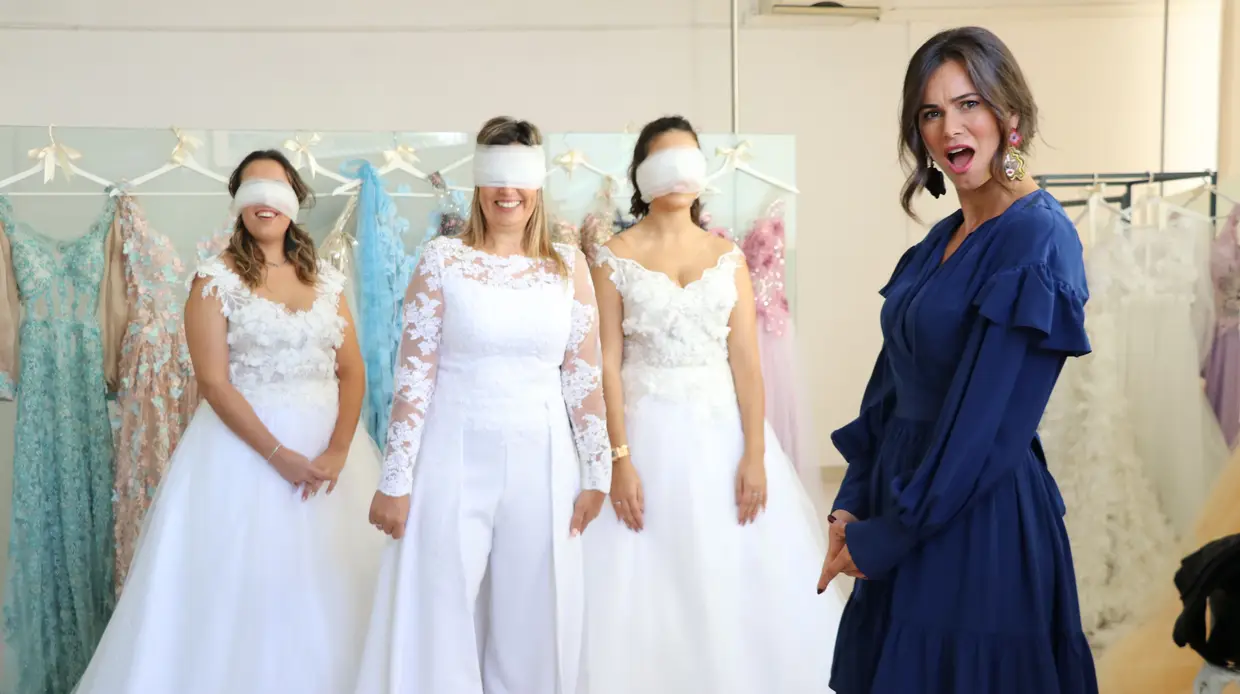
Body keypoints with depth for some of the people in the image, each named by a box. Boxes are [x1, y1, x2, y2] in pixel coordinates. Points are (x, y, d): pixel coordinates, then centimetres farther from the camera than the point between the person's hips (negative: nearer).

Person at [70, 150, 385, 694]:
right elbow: (214, 383, -10)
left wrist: (338, 450, -11)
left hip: (330, 442, 4)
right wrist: (281, 455, -17)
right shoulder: (216, 278, -3)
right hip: (246, 443, -3)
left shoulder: (326, 279, 9)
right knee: (248, 585, 0)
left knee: (329, 587, 6)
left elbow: (352, 371, 4)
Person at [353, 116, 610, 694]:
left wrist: (597, 472, 4)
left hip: (540, 462, 2)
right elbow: (413, 375, -4)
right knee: (439, 617, 4)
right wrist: (396, 480, -7)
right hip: (455, 458, -2)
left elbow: (584, 376, 6)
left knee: (531, 619, 10)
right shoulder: (442, 258, -2)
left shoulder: (568, 265, 4)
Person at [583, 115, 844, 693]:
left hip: (723, 429, 2)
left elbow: (745, 360, 1)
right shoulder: (615, 257, -1)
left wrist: (755, 454, -7)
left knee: (740, 581, 6)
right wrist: (620, 460, -14)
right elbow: (607, 364, -6)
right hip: (648, 431, -2)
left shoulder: (728, 256, 7)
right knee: (652, 590, 3)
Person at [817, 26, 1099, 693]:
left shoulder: (1038, 240, -17)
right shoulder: (942, 238, 9)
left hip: (980, 524, -8)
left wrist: (884, 538, -14)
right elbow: (892, 386, 9)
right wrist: (851, 506, 0)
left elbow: (986, 424, -20)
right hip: (904, 514, 8)